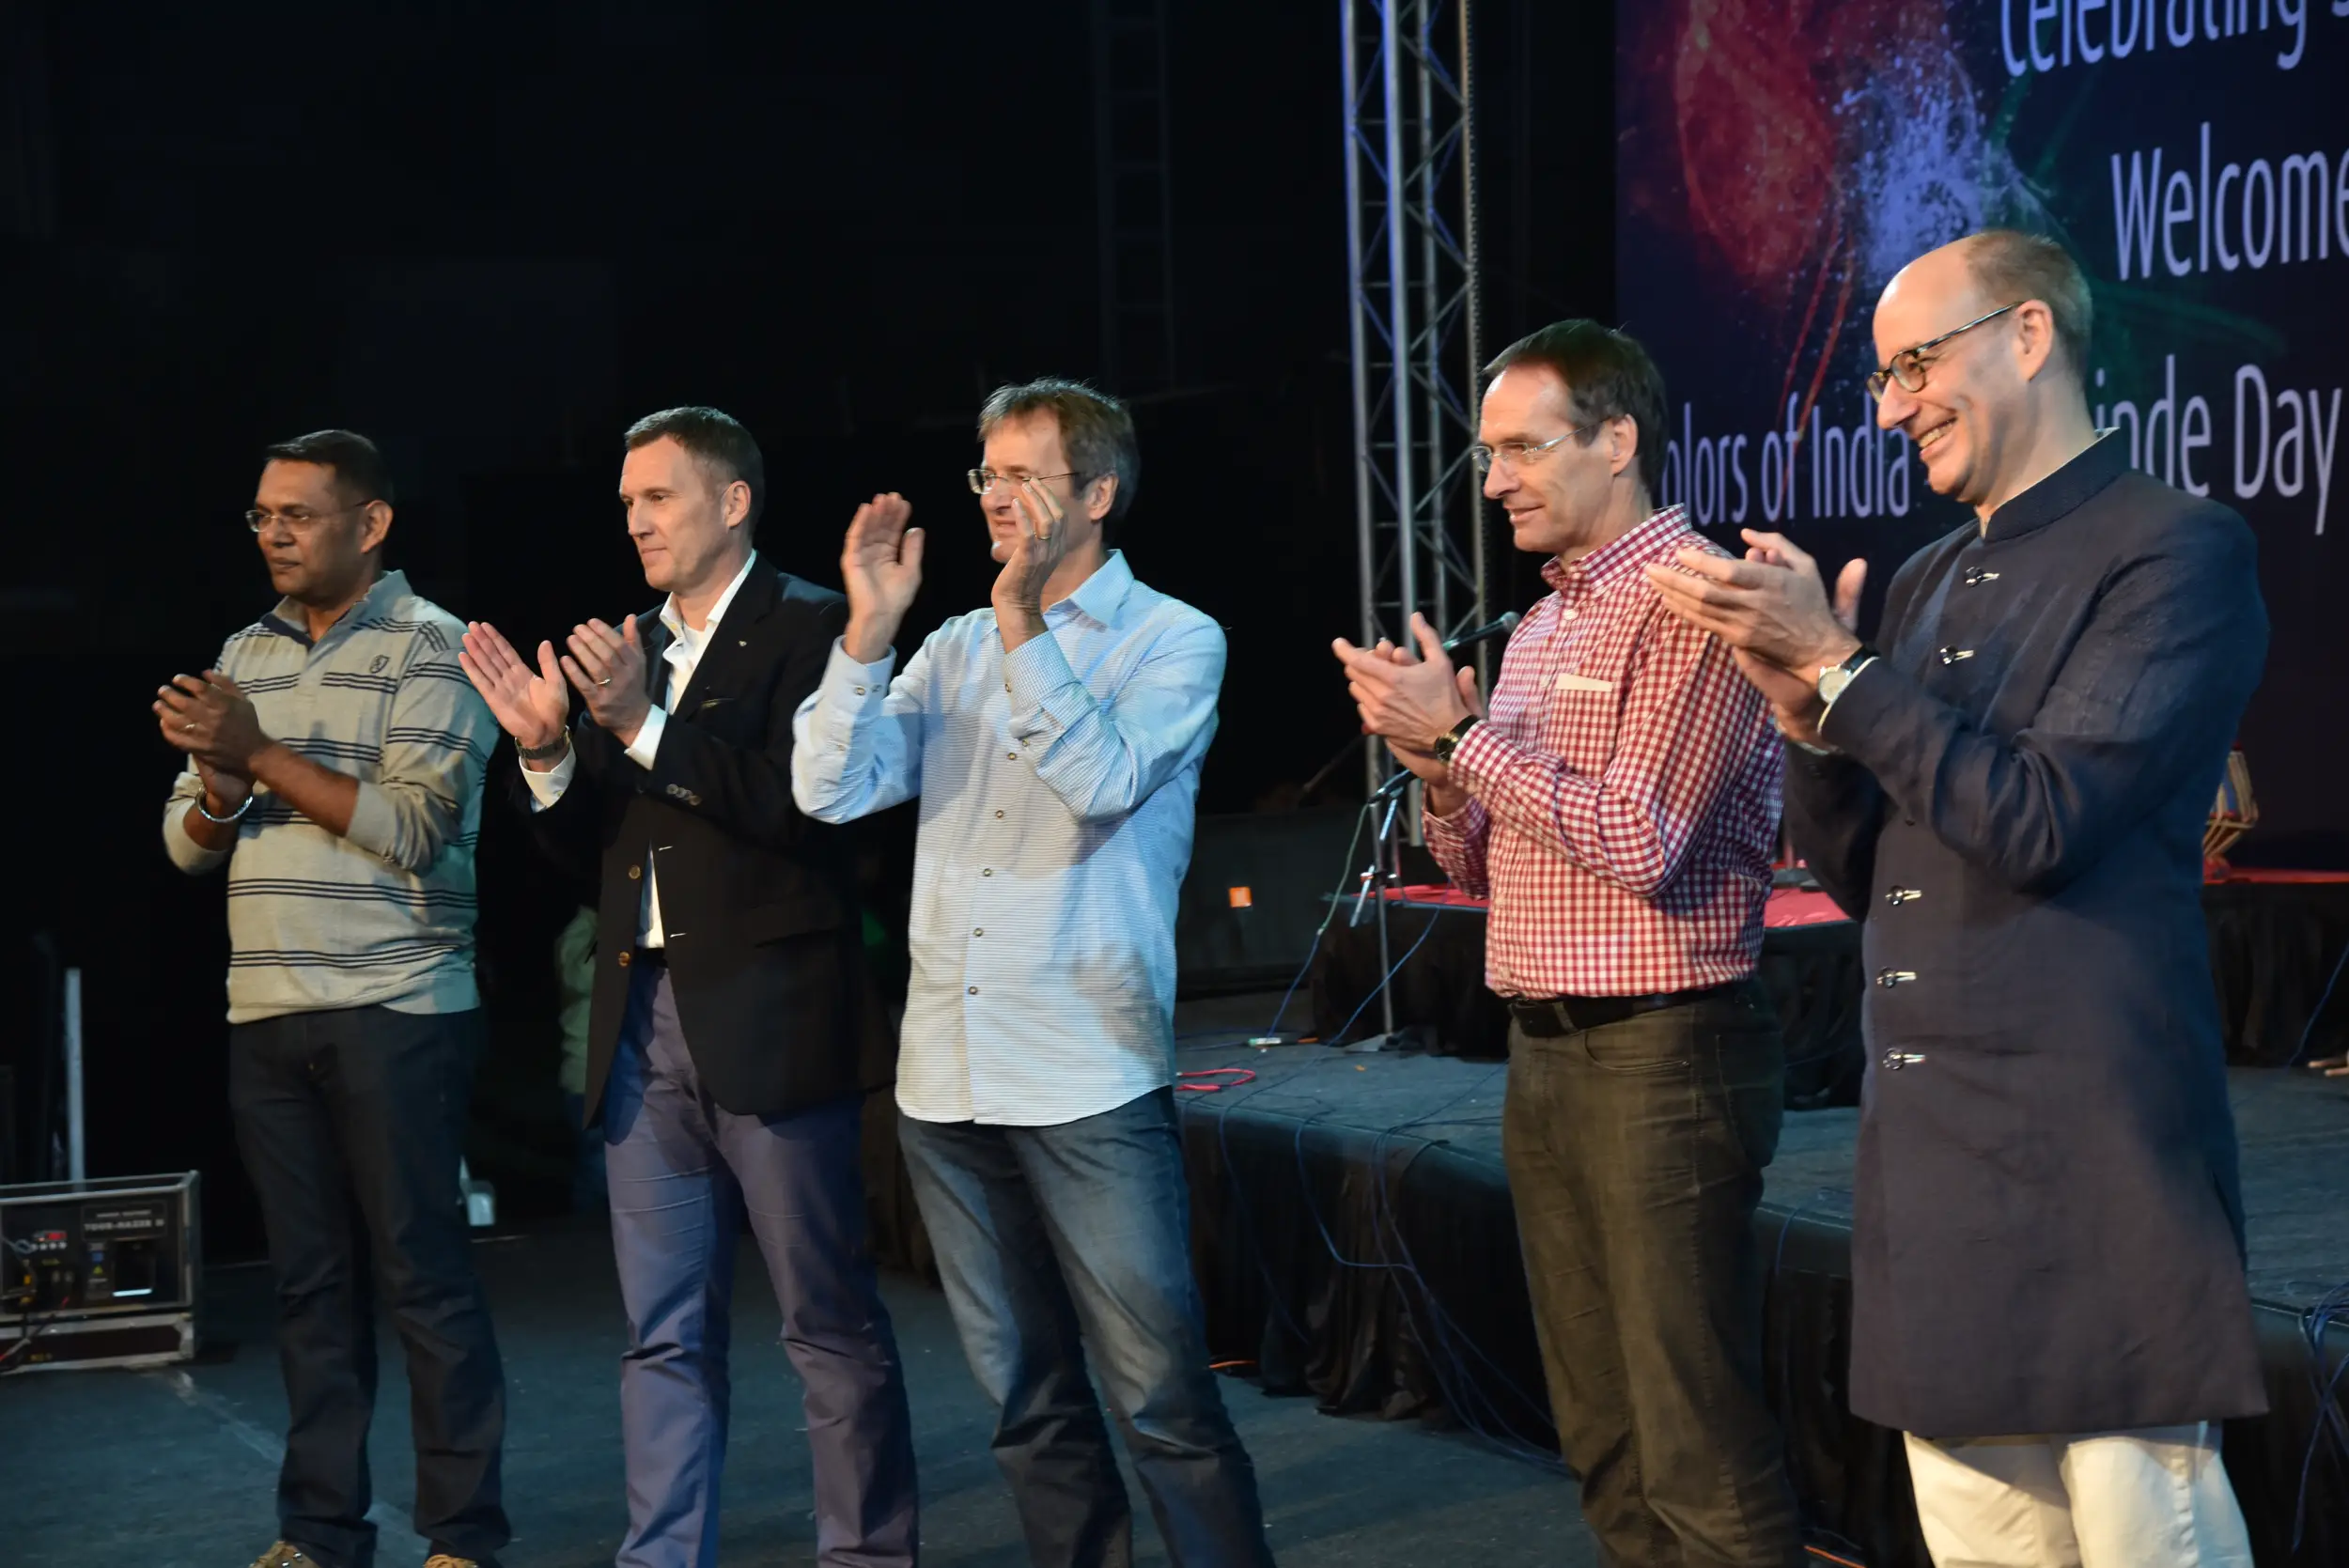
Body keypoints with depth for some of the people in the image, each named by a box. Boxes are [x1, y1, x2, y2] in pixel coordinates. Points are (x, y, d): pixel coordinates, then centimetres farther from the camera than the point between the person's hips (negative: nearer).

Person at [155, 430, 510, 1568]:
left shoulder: (426, 648, -4)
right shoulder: (245, 655, 15)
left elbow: (416, 828, -15)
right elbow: (188, 845, 13)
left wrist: (263, 755, -16)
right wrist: (220, 789, -9)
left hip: (393, 1014, -6)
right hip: (265, 1016, 6)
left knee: (421, 1276, -3)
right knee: (310, 1281, 9)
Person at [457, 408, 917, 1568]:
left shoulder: (808, 627, -4)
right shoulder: (627, 650, 15)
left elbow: (802, 804, -17)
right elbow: (586, 847, 14)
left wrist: (644, 725, -20)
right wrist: (548, 750, -4)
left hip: (769, 1022, -6)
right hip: (644, 1021, 6)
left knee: (832, 1323, 1)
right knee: (664, 1337, 9)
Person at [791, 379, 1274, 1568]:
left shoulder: (1173, 642, 0)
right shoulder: (955, 650, 13)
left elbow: (1104, 779, -18)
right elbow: (832, 790, 4)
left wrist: (1022, 622, -18)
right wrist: (868, 633, -5)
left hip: (1087, 1083, -5)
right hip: (947, 1079, 5)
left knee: (1163, 1400, -6)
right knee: (1026, 1400, 13)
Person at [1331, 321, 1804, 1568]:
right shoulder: (1541, 628, 17)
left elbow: (1637, 842, -20)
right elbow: (1484, 867, 20)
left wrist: (1460, 731, -15)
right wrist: (1433, 758, 1)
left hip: (1659, 1056, -9)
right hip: (1545, 1054, 9)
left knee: (1698, 1447, -8)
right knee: (1603, 1440, 13)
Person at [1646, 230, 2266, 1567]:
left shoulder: (2176, 552, -7)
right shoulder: (1929, 584, 17)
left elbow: (2039, 820, -16)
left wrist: (1837, 664, -12)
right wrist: (1803, 707, 1)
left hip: (2090, 1149, -8)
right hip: (1930, 1144, 8)